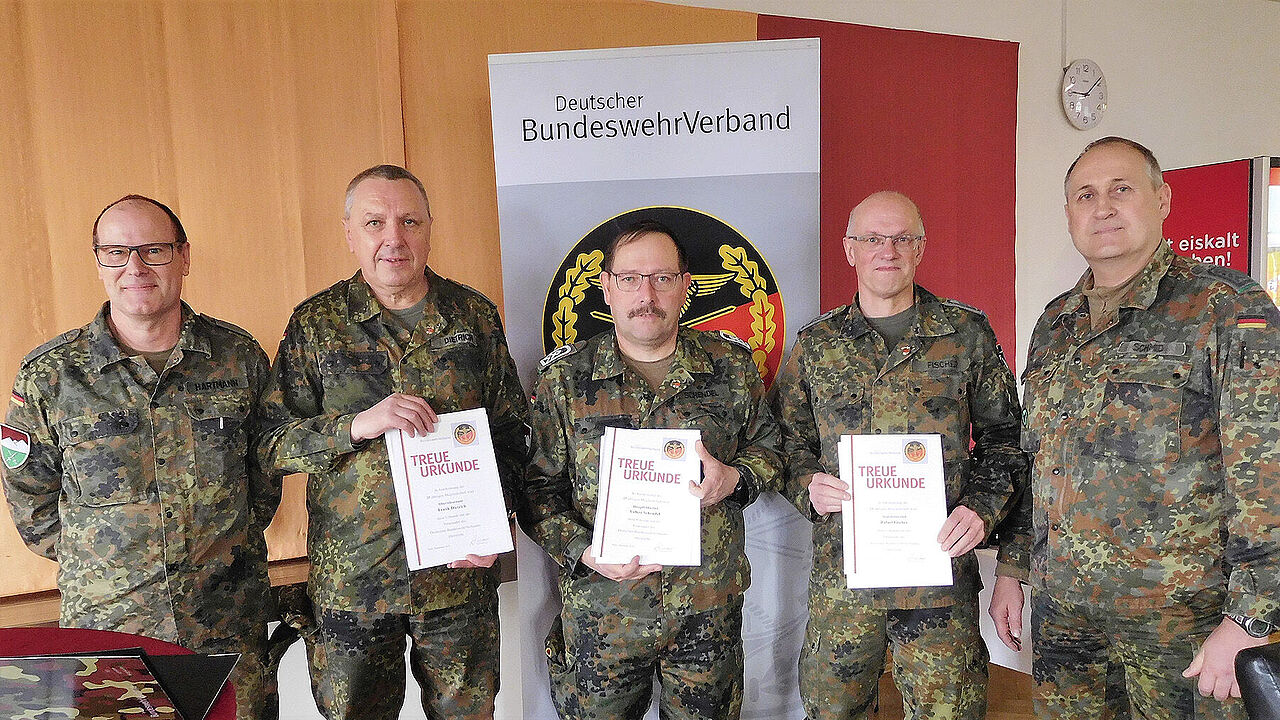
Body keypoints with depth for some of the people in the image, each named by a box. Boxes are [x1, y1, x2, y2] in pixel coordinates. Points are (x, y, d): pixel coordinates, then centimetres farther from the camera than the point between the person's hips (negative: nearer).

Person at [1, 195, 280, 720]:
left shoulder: (238, 355, -3)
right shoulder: (48, 375, -5)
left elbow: (268, 462, 9)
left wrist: (232, 541, 7)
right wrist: (95, 561, 5)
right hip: (104, 619, 0)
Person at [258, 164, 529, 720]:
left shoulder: (476, 316, 0)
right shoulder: (314, 324, -2)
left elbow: (511, 431, 5)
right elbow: (272, 443, -5)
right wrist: (356, 425, -22)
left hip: (460, 569, 1)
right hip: (351, 576, -1)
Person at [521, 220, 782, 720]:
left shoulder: (732, 364, -1)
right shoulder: (563, 378, -5)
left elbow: (767, 447, 9)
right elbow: (537, 487, -2)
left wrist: (735, 479, -12)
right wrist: (583, 552, -17)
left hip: (710, 608, 1)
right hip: (601, 613, -1)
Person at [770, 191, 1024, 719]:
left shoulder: (967, 333, 3)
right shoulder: (815, 344, 6)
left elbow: (1004, 436, 8)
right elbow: (786, 442, 10)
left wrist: (982, 507, -7)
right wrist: (807, 485, -10)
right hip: (840, 572, 2)